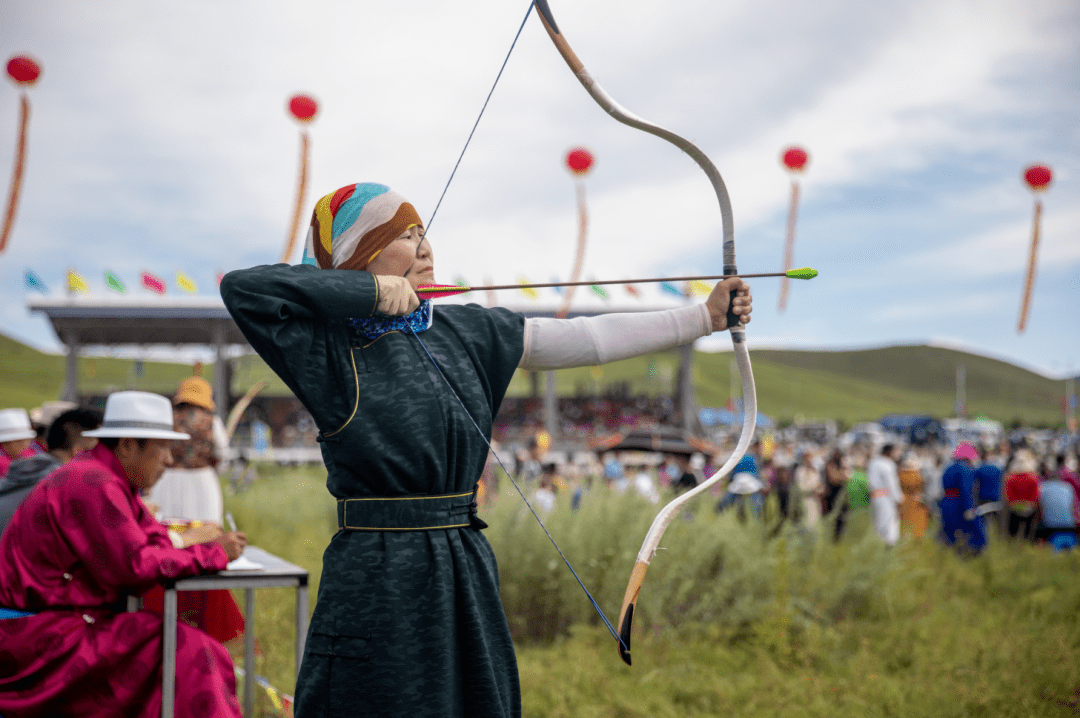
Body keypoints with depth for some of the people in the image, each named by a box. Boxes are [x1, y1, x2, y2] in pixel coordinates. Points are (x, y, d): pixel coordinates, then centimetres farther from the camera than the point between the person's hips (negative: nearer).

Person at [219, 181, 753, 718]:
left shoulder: (463, 331, 9)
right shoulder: (329, 345, -6)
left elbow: (586, 338, 8)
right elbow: (242, 289, -21)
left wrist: (704, 316, 5)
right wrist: (370, 290, -17)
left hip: (467, 572, 6)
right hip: (377, 585, -5)